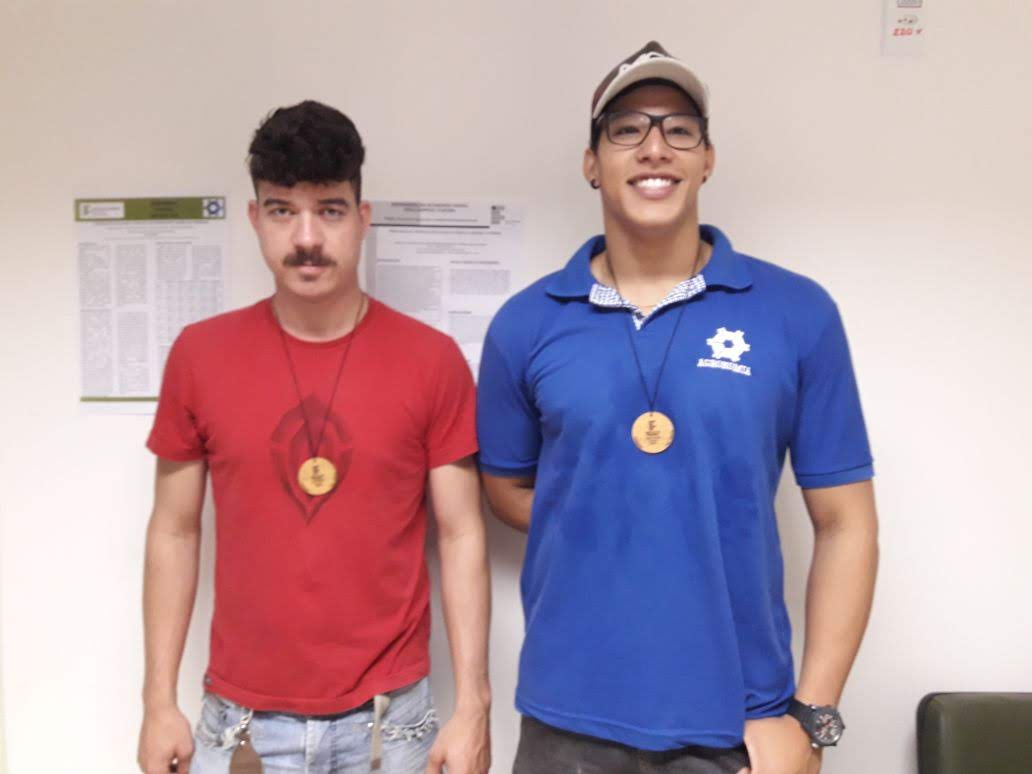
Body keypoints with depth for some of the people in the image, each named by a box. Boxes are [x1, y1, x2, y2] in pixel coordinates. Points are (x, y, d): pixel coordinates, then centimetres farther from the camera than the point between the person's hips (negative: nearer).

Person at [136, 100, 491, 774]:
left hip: (387, 718, 0)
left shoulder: (433, 360, -9)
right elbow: (175, 531, 2)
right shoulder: (200, 354, -4)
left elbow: (462, 536, -6)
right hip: (242, 718, 1)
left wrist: (472, 707, -8)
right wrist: (160, 701, 1)